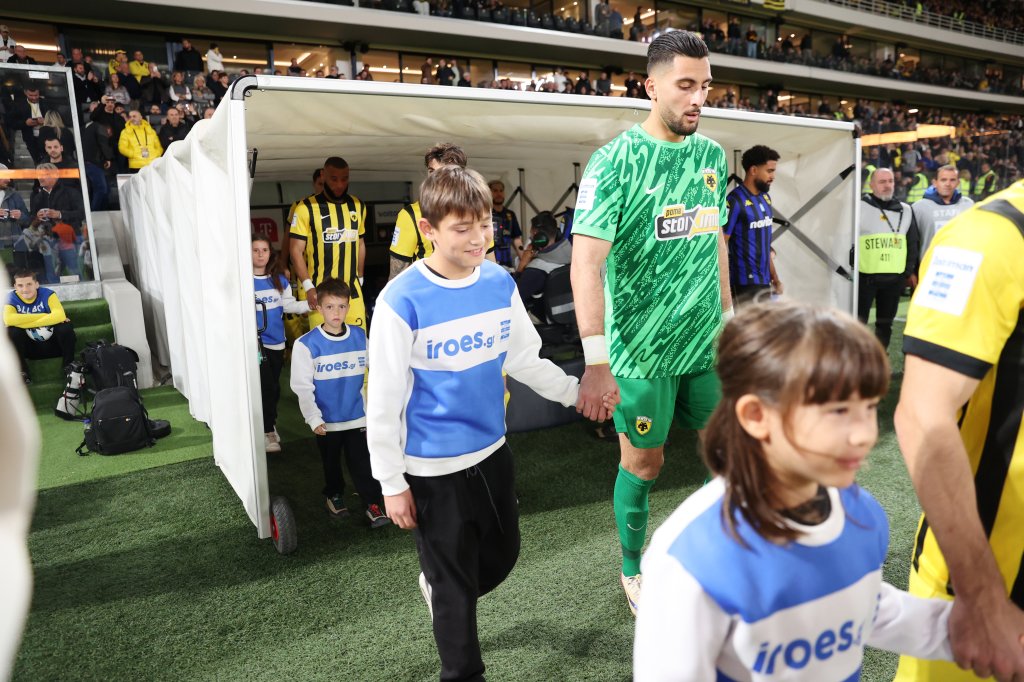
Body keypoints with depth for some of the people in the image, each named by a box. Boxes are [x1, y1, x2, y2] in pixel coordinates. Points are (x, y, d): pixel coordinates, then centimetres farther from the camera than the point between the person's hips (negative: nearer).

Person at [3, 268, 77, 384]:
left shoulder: (47, 294, -13)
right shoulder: (12, 298, -9)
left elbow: (60, 316, -32)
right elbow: (8, 320, -30)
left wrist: (23, 322, -30)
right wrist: (44, 316, -30)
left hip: (53, 344, -1)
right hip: (31, 348, 1)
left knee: (66, 327, -29)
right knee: (12, 332, -24)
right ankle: (22, 373, -11)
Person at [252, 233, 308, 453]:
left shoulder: (280, 279, 6)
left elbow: (289, 305, 8)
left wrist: (310, 304, -5)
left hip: (277, 341, 5)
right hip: (256, 342, -5)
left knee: (275, 386, 15)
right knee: (266, 386, -6)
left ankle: (270, 423, 33)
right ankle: (267, 431, 7)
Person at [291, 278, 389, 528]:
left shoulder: (360, 336, -5)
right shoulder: (306, 344, -16)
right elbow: (302, 386, -12)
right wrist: (313, 418, -13)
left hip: (357, 416, 1)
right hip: (326, 420, -1)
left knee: (362, 462, 5)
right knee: (331, 463, 19)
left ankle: (372, 504, 15)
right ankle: (334, 495, 40)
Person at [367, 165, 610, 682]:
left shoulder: (501, 283, -4)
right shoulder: (402, 301, -19)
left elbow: (525, 360, 9)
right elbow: (384, 400, -14)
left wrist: (577, 392, 7)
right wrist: (391, 483, -10)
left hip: (492, 450, 5)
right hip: (433, 467, -5)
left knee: (502, 556, 22)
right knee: (455, 584, 10)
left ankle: (438, 588, 52)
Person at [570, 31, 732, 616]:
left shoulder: (713, 155, 7)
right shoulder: (616, 161, -13)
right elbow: (587, 262, -21)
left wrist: (728, 317, 17)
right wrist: (597, 362, -27)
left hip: (707, 344, 6)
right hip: (642, 350, -5)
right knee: (643, 463, 10)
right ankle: (634, 573, 34)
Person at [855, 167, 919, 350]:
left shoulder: (905, 211, 12)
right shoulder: (860, 207, -2)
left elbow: (912, 243, 18)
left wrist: (910, 271, 14)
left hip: (895, 277, 4)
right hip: (864, 276, -4)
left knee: (885, 323, 12)